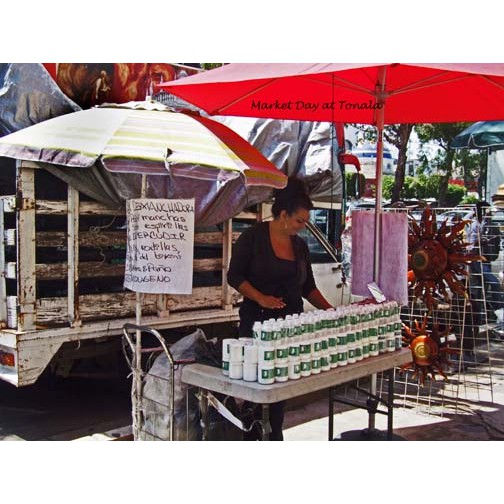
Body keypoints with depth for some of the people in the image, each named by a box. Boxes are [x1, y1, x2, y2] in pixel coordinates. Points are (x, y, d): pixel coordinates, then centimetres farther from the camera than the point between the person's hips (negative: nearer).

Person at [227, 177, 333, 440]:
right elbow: (235, 276, -7)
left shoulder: (300, 245, 11)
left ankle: (274, 434, 18)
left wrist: (330, 309, 4)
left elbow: (308, 287, 16)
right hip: (257, 320, -5)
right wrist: (261, 298, -21)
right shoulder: (253, 236, -5)